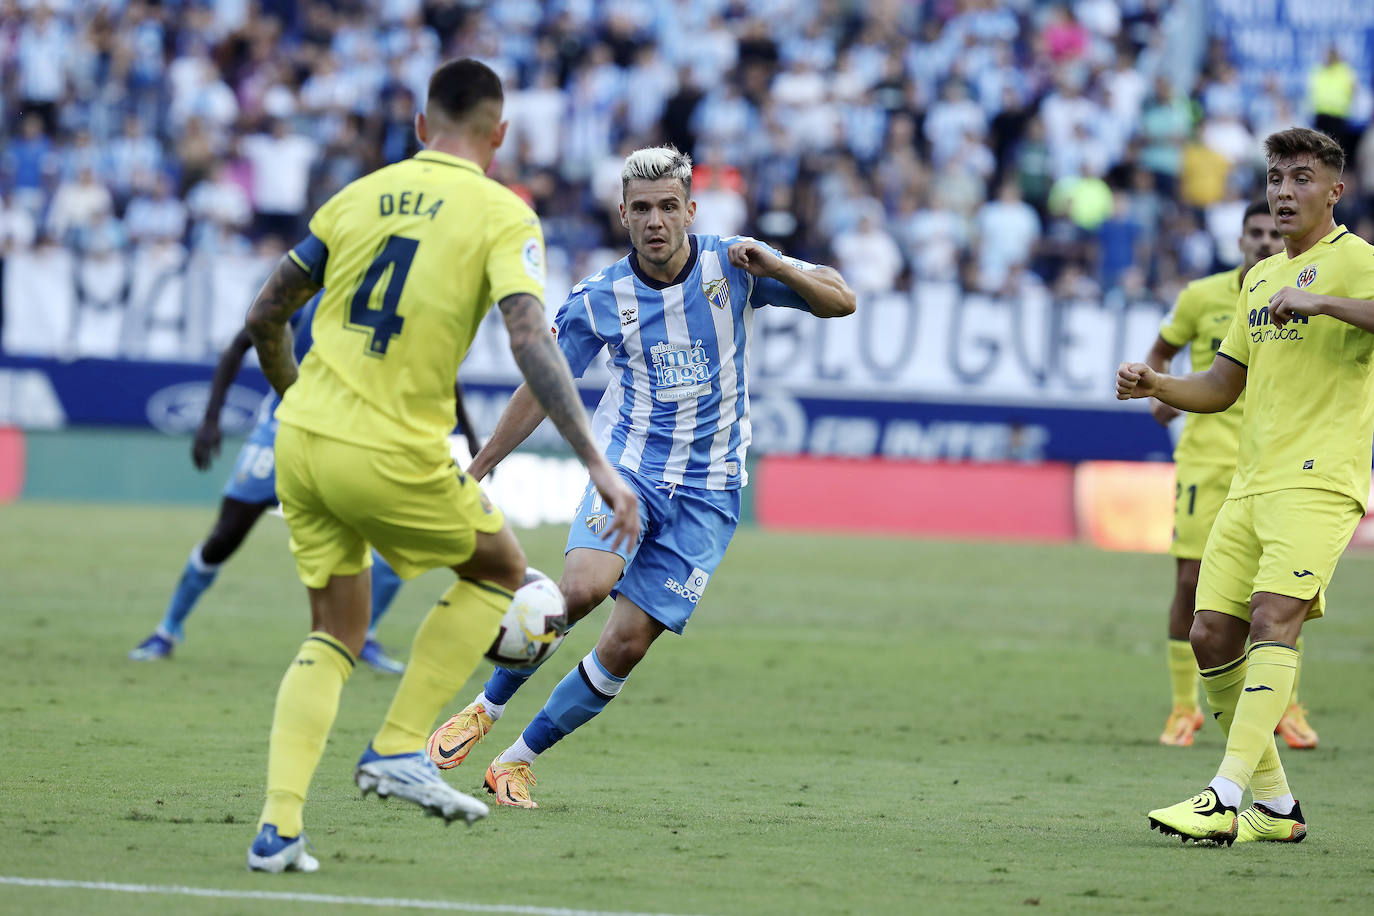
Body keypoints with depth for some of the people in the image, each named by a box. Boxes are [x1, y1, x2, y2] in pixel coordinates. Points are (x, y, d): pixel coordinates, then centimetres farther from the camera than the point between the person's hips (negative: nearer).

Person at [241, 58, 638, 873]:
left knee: (335, 634, 18)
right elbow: (531, 342, -17)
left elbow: (265, 317, 14)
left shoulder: (360, 196, 11)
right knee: (500, 567, 21)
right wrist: (598, 465, -19)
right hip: (392, 454, -5)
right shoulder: (502, 215, -3)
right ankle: (399, 749, 13)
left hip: (302, 439, 5)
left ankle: (279, 826, 3)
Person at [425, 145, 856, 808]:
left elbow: (840, 301, -5)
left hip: (707, 492, 1)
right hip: (626, 465, -1)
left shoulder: (731, 267, -2)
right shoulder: (599, 299, -2)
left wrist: (772, 265, -24)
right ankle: (485, 709, -8)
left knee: (627, 644, -7)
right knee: (582, 587, -29)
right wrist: (474, 472, 8)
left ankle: (518, 761, 9)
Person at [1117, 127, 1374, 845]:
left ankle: (1227, 797, -28)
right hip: (1250, 483, 8)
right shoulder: (1259, 278, 22)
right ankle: (1275, 805, 10)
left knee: (1273, 617, -22)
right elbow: (1221, 386, 27)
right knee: (1211, 635, 0)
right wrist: (1156, 385, 9)